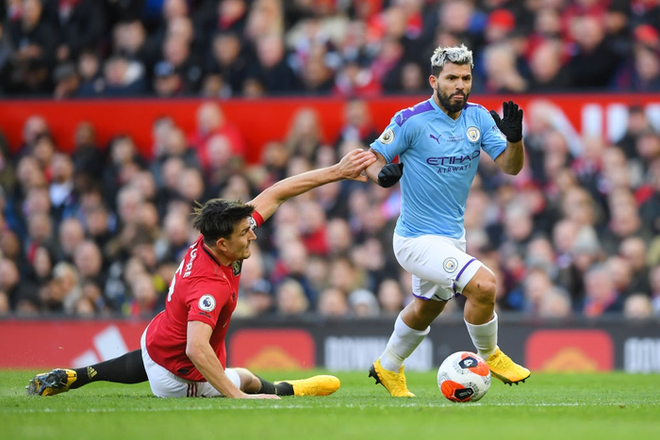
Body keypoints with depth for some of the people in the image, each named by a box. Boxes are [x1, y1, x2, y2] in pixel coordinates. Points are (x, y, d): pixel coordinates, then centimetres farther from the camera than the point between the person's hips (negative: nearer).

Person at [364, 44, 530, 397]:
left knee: (426, 308, 27)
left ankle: (388, 368, 51)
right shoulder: (412, 120, -17)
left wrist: (514, 139, -26)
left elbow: (510, 167, -6)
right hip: (418, 239, -8)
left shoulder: (478, 118, -1)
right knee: (483, 283, -24)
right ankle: (489, 356, 1)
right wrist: (382, 173, -32)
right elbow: (371, 159, -10)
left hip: (452, 234, 8)